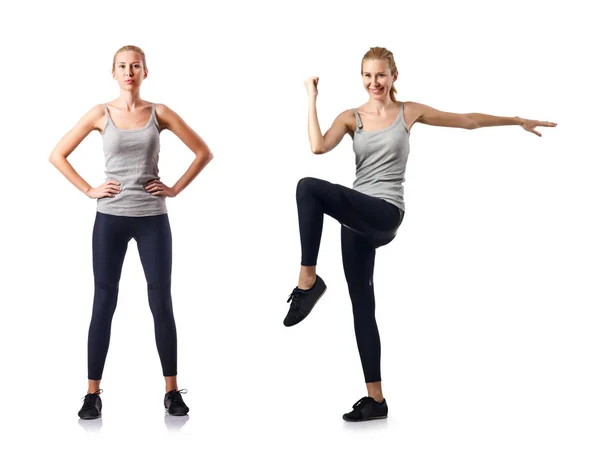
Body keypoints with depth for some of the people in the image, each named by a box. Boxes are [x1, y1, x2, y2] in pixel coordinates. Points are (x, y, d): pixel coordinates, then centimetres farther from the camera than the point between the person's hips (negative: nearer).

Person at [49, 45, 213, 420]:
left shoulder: (160, 113, 2)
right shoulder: (101, 114, 2)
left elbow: (204, 152, 6)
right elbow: (58, 155, 5)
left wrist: (176, 188, 0)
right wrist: (89, 190, -3)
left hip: (153, 218, 0)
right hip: (111, 219, 0)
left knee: (161, 303, 3)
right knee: (104, 303, 3)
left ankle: (172, 390, 12)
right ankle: (93, 394, 9)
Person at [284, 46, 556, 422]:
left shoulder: (409, 112, 5)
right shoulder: (351, 118, 10)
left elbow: (468, 121, 13)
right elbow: (318, 146, -8)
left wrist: (520, 121, 16)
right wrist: (313, 98, -5)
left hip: (385, 214, -4)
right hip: (358, 218, 5)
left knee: (309, 188, -30)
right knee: (362, 304, 6)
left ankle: (308, 278, -19)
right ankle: (375, 398, 14)